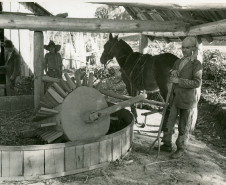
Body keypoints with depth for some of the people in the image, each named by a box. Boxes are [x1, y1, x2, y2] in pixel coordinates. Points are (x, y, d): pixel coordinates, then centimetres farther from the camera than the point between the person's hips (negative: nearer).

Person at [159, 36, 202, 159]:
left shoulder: (197, 64, -10)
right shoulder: (178, 62, 8)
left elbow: (197, 83, -18)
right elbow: (172, 79, 11)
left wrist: (179, 80, -23)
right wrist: (173, 72, -12)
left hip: (188, 99, -6)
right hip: (175, 97, 6)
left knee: (184, 126, 6)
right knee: (169, 122, 11)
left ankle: (181, 149, 21)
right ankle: (167, 145, 26)